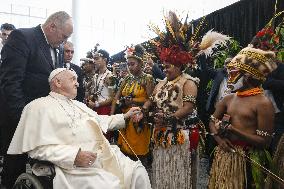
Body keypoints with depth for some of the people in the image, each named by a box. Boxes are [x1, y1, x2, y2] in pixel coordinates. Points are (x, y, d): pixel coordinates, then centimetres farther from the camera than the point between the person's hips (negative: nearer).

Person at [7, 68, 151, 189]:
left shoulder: (78, 105, 25)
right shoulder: (39, 106, -1)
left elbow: (101, 121, 32)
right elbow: (38, 148, -11)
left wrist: (125, 116, 23)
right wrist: (74, 156, -21)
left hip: (105, 155, 8)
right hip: (75, 165, -7)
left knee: (138, 172, -7)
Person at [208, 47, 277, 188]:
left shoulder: (263, 103, -13)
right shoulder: (228, 99, 6)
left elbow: (264, 142, -16)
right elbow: (212, 121, 13)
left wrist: (232, 129, -21)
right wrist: (218, 137, -7)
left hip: (247, 159, -6)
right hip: (224, 154, 6)